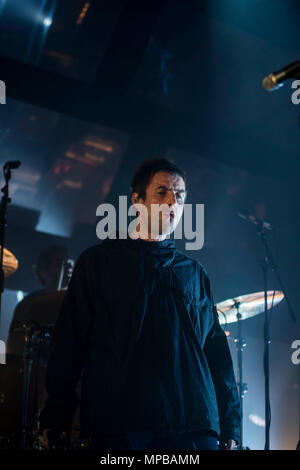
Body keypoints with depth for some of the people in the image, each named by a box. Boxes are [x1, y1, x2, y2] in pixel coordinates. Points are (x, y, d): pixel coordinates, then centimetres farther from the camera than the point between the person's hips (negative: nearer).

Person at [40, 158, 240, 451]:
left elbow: (216, 350, 14)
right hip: (119, 425, -2)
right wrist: (56, 416, -4)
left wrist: (229, 425, 9)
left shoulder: (194, 273, 16)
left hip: (195, 426, 3)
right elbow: (69, 341, 2)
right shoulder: (99, 262, 8)